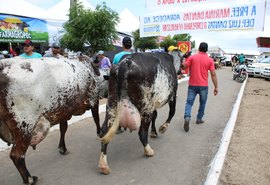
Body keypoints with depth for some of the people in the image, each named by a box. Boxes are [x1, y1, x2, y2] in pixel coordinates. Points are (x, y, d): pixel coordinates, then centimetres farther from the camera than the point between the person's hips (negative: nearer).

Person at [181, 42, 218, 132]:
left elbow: (184, 67, -3)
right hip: (203, 85, 0)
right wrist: (216, 87, 0)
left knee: (189, 102, 4)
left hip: (192, 85, 0)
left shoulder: (192, 57, -3)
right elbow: (213, 74, -5)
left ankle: (187, 117, -17)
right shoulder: (210, 60, -2)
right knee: (202, 103, 19)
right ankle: (199, 119, 29)